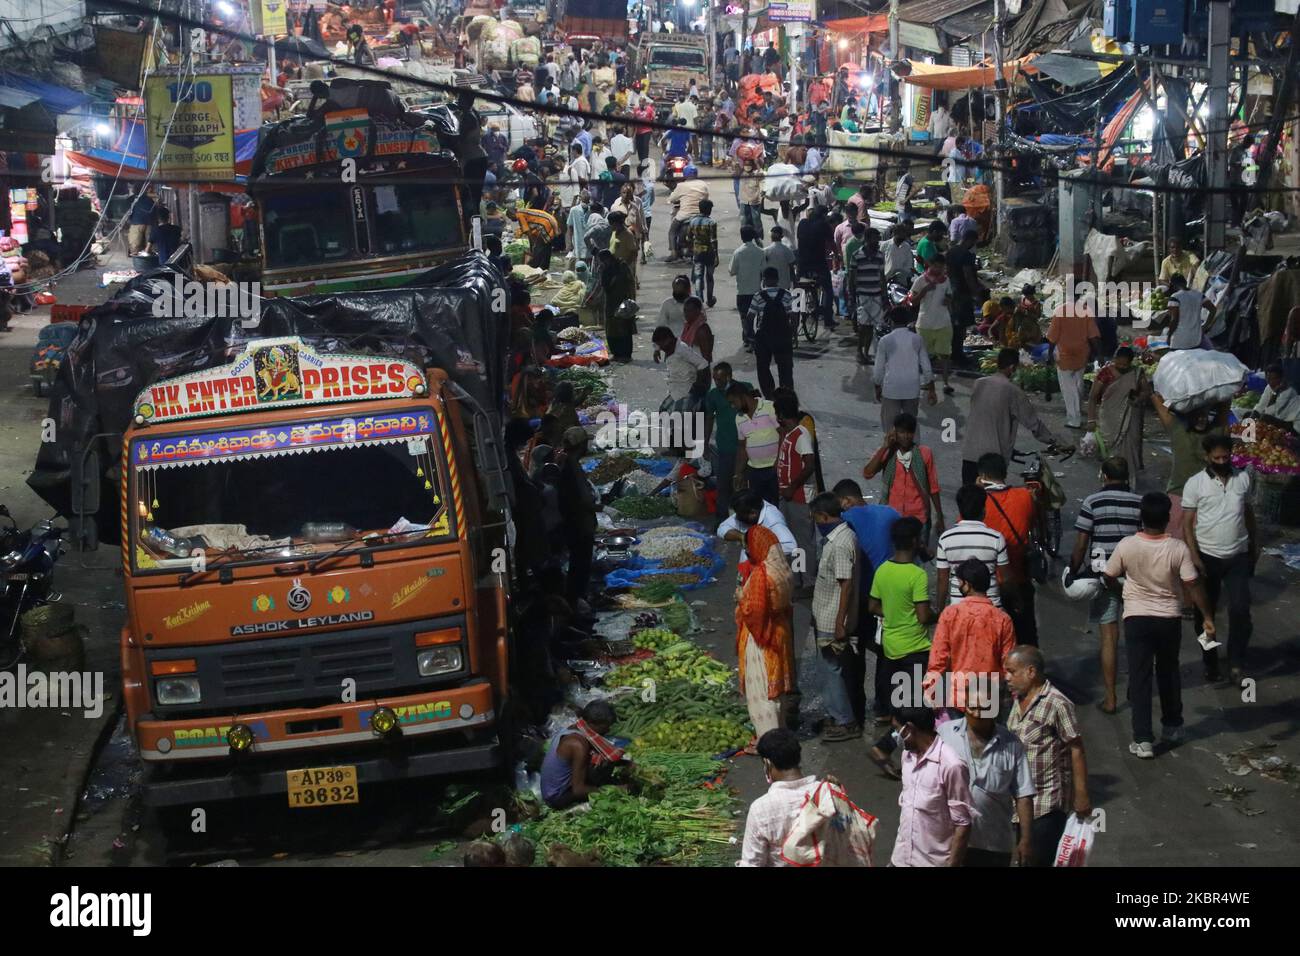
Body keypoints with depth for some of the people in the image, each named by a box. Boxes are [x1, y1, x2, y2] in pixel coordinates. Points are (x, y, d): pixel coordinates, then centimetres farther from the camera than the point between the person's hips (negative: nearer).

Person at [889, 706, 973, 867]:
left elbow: (962, 825, -18)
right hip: (901, 859, 7)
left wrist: (952, 865, -17)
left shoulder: (951, 765, -22)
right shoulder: (908, 755, 4)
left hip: (935, 863, -7)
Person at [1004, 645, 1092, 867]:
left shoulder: (1057, 704, -17)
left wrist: (1081, 796, -15)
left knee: (1039, 860, -6)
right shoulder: (1019, 701, 8)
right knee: (1024, 859, 15)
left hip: (1047, 801, -8)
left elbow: (1076, 750, -15)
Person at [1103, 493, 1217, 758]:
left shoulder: (1126, 546, -13)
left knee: (1139, 678, 2)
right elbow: (1193, 586, -12)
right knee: (1169, 672, 22)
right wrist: (1208, 617, -2)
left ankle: (1143, 740, -3)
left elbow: (1109, 578, 1)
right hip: (1170, 619, 1)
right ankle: (1172, 726, 36)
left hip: (1136, 618, -1)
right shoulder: (1178, 549, -15)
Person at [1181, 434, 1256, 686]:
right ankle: (1210, 663, 24)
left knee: (1240, 610, -9)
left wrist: (1255, 545, 16)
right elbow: (1187, 523, -8)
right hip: (1207, 557, -1)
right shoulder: (1195, 483, -8)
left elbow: (1249, 512, 14)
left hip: (1238, 557, 1)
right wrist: (1194, 556, -15)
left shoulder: (1243, 478, 2)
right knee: (1205, 613, 9)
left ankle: (1236, 664, 1)